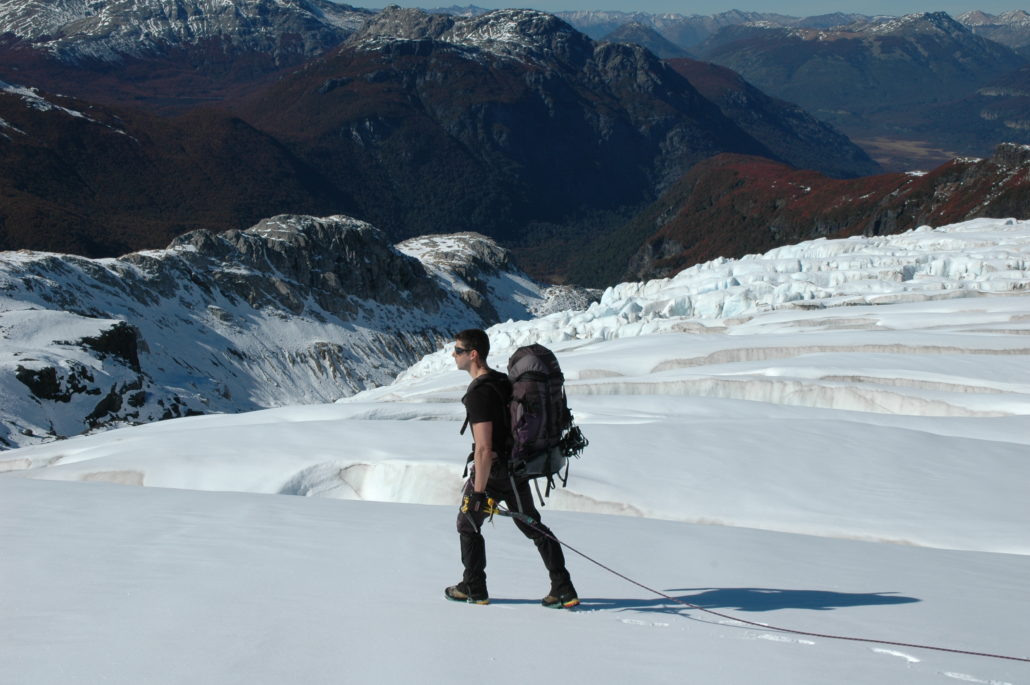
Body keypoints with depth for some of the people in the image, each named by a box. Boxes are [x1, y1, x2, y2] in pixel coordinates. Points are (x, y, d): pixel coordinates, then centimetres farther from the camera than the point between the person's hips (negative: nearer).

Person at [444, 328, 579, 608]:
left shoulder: (479, 393, -22)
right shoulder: (503, 380, 7)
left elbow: (484, 449, -26)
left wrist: (479, 490, -24)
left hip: (492, 468, -8)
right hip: (516, 465, 8)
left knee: (467, 523, 12)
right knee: (531, 525, 13)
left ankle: (474, 589, 19)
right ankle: (563, 588, 9)